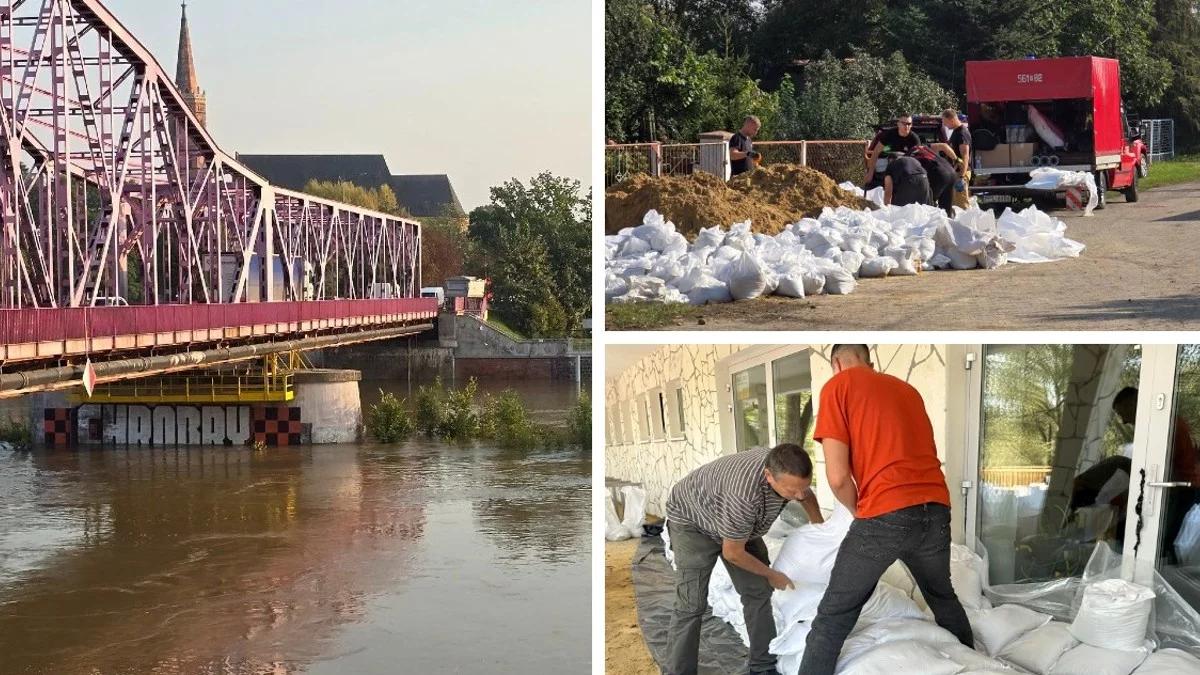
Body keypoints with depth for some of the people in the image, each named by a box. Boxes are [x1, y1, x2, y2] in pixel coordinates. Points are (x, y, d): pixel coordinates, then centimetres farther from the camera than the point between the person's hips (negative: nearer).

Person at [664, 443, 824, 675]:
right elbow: (732, 553, -26)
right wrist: (771, 575, -11)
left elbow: (807, 496, 6)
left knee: (758, 592, 1)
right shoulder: (744, 496, -43)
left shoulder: (789, 471, -22)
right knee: (692, 604, -15)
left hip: (734, 523, 7)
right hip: (693, 520, -7)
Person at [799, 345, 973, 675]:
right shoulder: (907, 389, 22)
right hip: (937, 510, 6)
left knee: (834, 617, 3)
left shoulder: (837, 387, 3)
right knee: (943, 598, 29)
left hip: (886, 515, -6)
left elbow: (838, 477, -4)